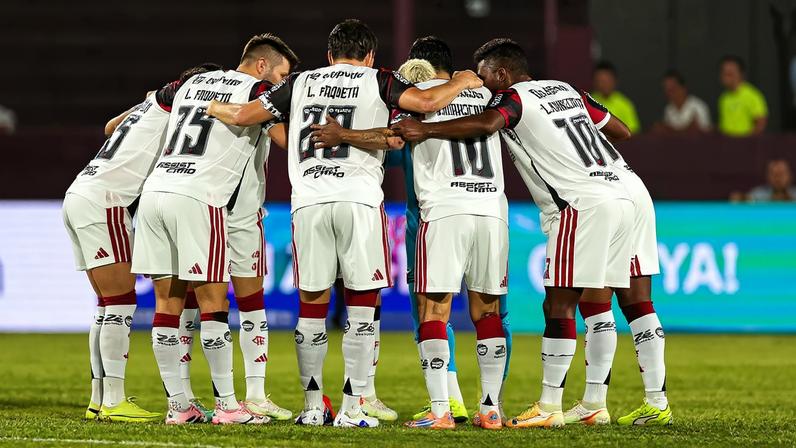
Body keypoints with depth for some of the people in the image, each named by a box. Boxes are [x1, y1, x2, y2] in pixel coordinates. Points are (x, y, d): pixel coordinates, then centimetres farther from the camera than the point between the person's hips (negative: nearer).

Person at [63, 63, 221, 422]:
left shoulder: (152, 104, 22)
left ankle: (100, 399, 11)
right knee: (121, 302, -9)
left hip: (79, 196, 10)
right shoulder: (170, 99, -2)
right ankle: (114, 402, -12)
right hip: (102, 202, -10)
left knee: (109, 305, 11)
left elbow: (111, 126, 39)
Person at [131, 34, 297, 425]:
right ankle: (226, 405, -1)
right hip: (196, 197, -6)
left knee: (168, 301, 7)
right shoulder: (256, 90, 3)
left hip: (155, 188, 6)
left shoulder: (191, 84, 22)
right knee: (213, 301, -1)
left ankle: (177, 404, 9)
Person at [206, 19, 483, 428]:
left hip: (308, 201, 3)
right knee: (362, 303, 3)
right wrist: (461, 83, 15)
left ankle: (312, 406, 11)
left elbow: (245, 115, 15)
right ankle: (351, 408, -2)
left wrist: (214, 108, 35)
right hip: (359, 199, -2)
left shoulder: (301, 83, 17)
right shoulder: (376, 82, 10)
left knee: (312, 304, 10)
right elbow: (425, 102, -3)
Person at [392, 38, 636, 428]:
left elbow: (487, 123, -24)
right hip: (619, 196, 8)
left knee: (559, 305, -7)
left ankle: (549, 407, -10)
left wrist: (425, 130, -22)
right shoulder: (567, 90, 21)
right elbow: (622, 131, 28)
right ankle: (596, 404, 11)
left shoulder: (513, 98, -1)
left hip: (582, 203, -8)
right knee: (596, 305, 10)